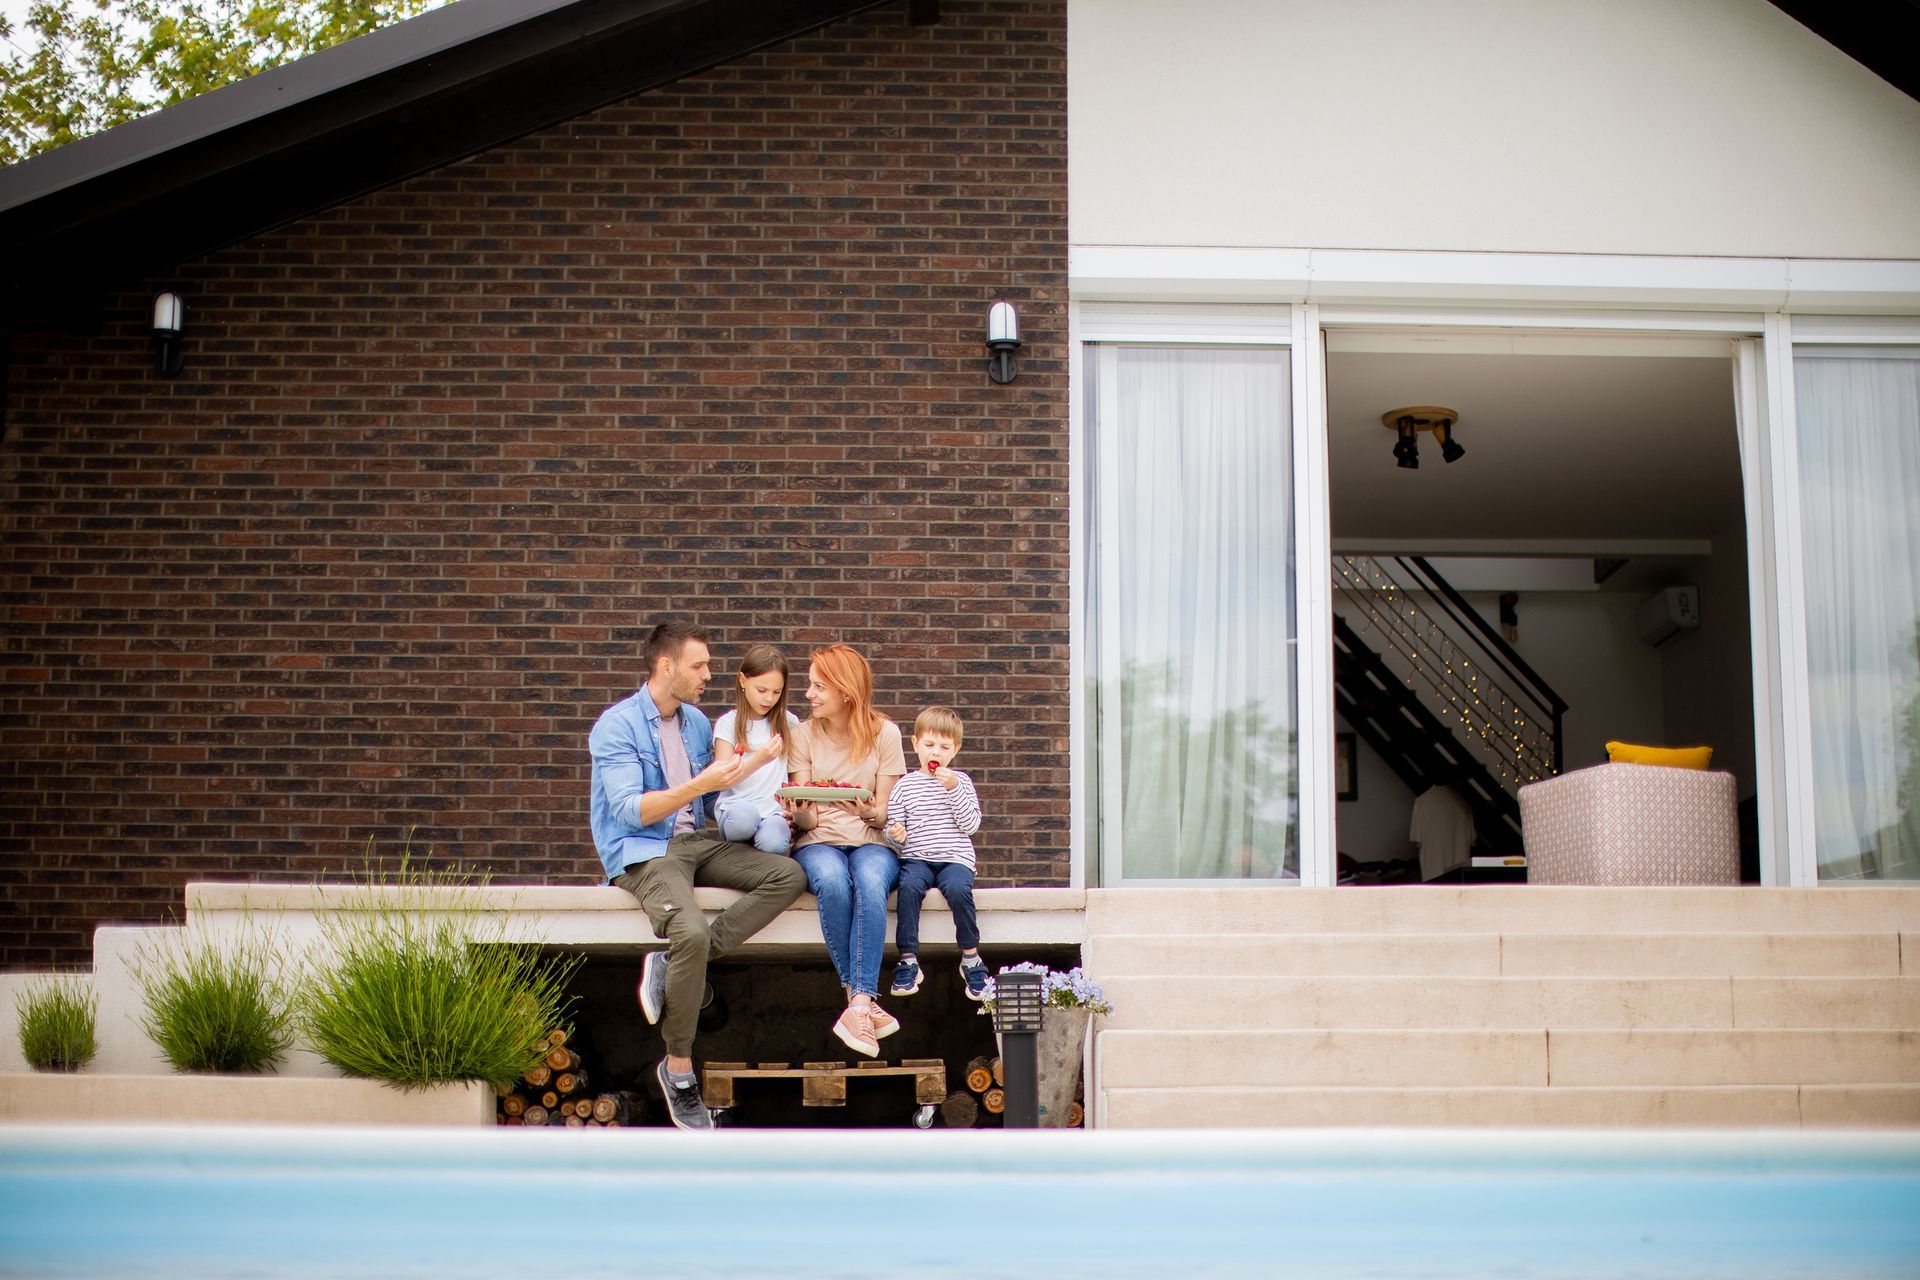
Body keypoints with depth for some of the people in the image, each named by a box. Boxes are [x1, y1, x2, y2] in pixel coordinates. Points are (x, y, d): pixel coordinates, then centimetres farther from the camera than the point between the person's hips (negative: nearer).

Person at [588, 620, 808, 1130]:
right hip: (642, 852, -7)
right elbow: (631, 811, -18)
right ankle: (678, 1068, -17)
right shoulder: (617, 725, -8)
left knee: (788, 875, -15)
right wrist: (701, 784, -25)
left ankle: (674, 966, -19)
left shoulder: (697, 723, 15)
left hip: (695, 843, 7)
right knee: (692, 932, -34)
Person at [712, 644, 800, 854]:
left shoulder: (789, 723, 13)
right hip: (736, 805, -1)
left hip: (775, 810, 1)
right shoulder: (728, 723, 5)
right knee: (744, 815, -38)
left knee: (772, 843, -34)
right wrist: (758, 760, -19)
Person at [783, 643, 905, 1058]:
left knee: (870, 881, -37)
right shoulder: (804, 735, 6)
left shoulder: (884, 733, 2)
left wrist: (869, 811, -22)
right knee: (833, 881, -36)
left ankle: (858, 1005, -42)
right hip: (818, 842, 1)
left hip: (871, 842, -1)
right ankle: (865, 1003, -31)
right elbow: (806, 820, 2)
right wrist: (799, 813, -22)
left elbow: (885, 816, 2)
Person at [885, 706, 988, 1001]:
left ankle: (971, 959, -16)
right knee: (909, 886, -33)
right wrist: (895, 834, -13)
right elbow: (893, 825, 11)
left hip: (955, 858, 0)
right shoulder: (905, 785, 11)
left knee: (958, 889, -33)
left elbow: (971, 825, -1)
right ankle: (908, 962, -24)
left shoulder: (960, 781, 11)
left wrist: (953, 789, -10)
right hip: (916, 858, 1)